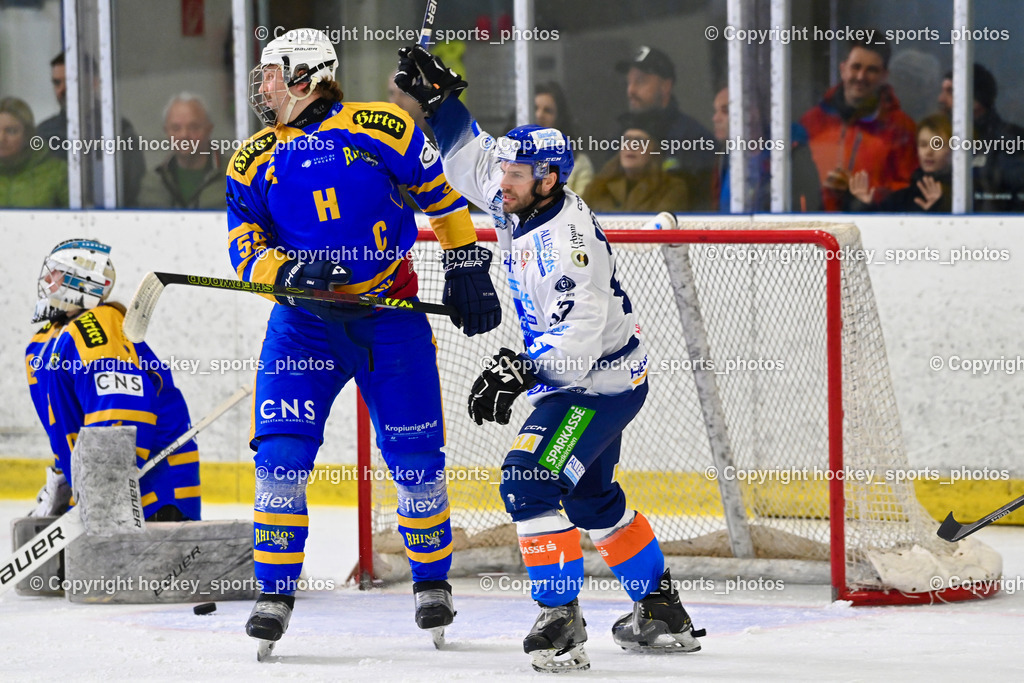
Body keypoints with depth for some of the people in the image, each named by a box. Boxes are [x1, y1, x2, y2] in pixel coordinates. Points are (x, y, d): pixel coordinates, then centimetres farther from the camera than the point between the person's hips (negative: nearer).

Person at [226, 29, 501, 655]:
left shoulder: (381, 129, -8)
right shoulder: (253, 163, 3)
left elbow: (443, 196, 2)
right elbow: (246, 251, 0)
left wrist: (467, 269, 3)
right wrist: (288, 268, -21)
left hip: (391, 310, -2)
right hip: (303, 320, 2)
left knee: (414, 454, 0)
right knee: (282, 451, -11)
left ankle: (433, 581, 19)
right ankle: (276, 592, -3)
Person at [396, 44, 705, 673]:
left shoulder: (569, 239, -28)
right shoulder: (519, 203, -2)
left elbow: (579, 333, -35)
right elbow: (471, 158, 13)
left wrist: (520, 369, -43)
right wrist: (439, 97, 2)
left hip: (601, 381, -11)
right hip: (570, 378, 11)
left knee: (529, 483, -21)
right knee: (591, 498, 22)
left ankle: (561, 623, -18)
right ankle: (663, 616, 35)